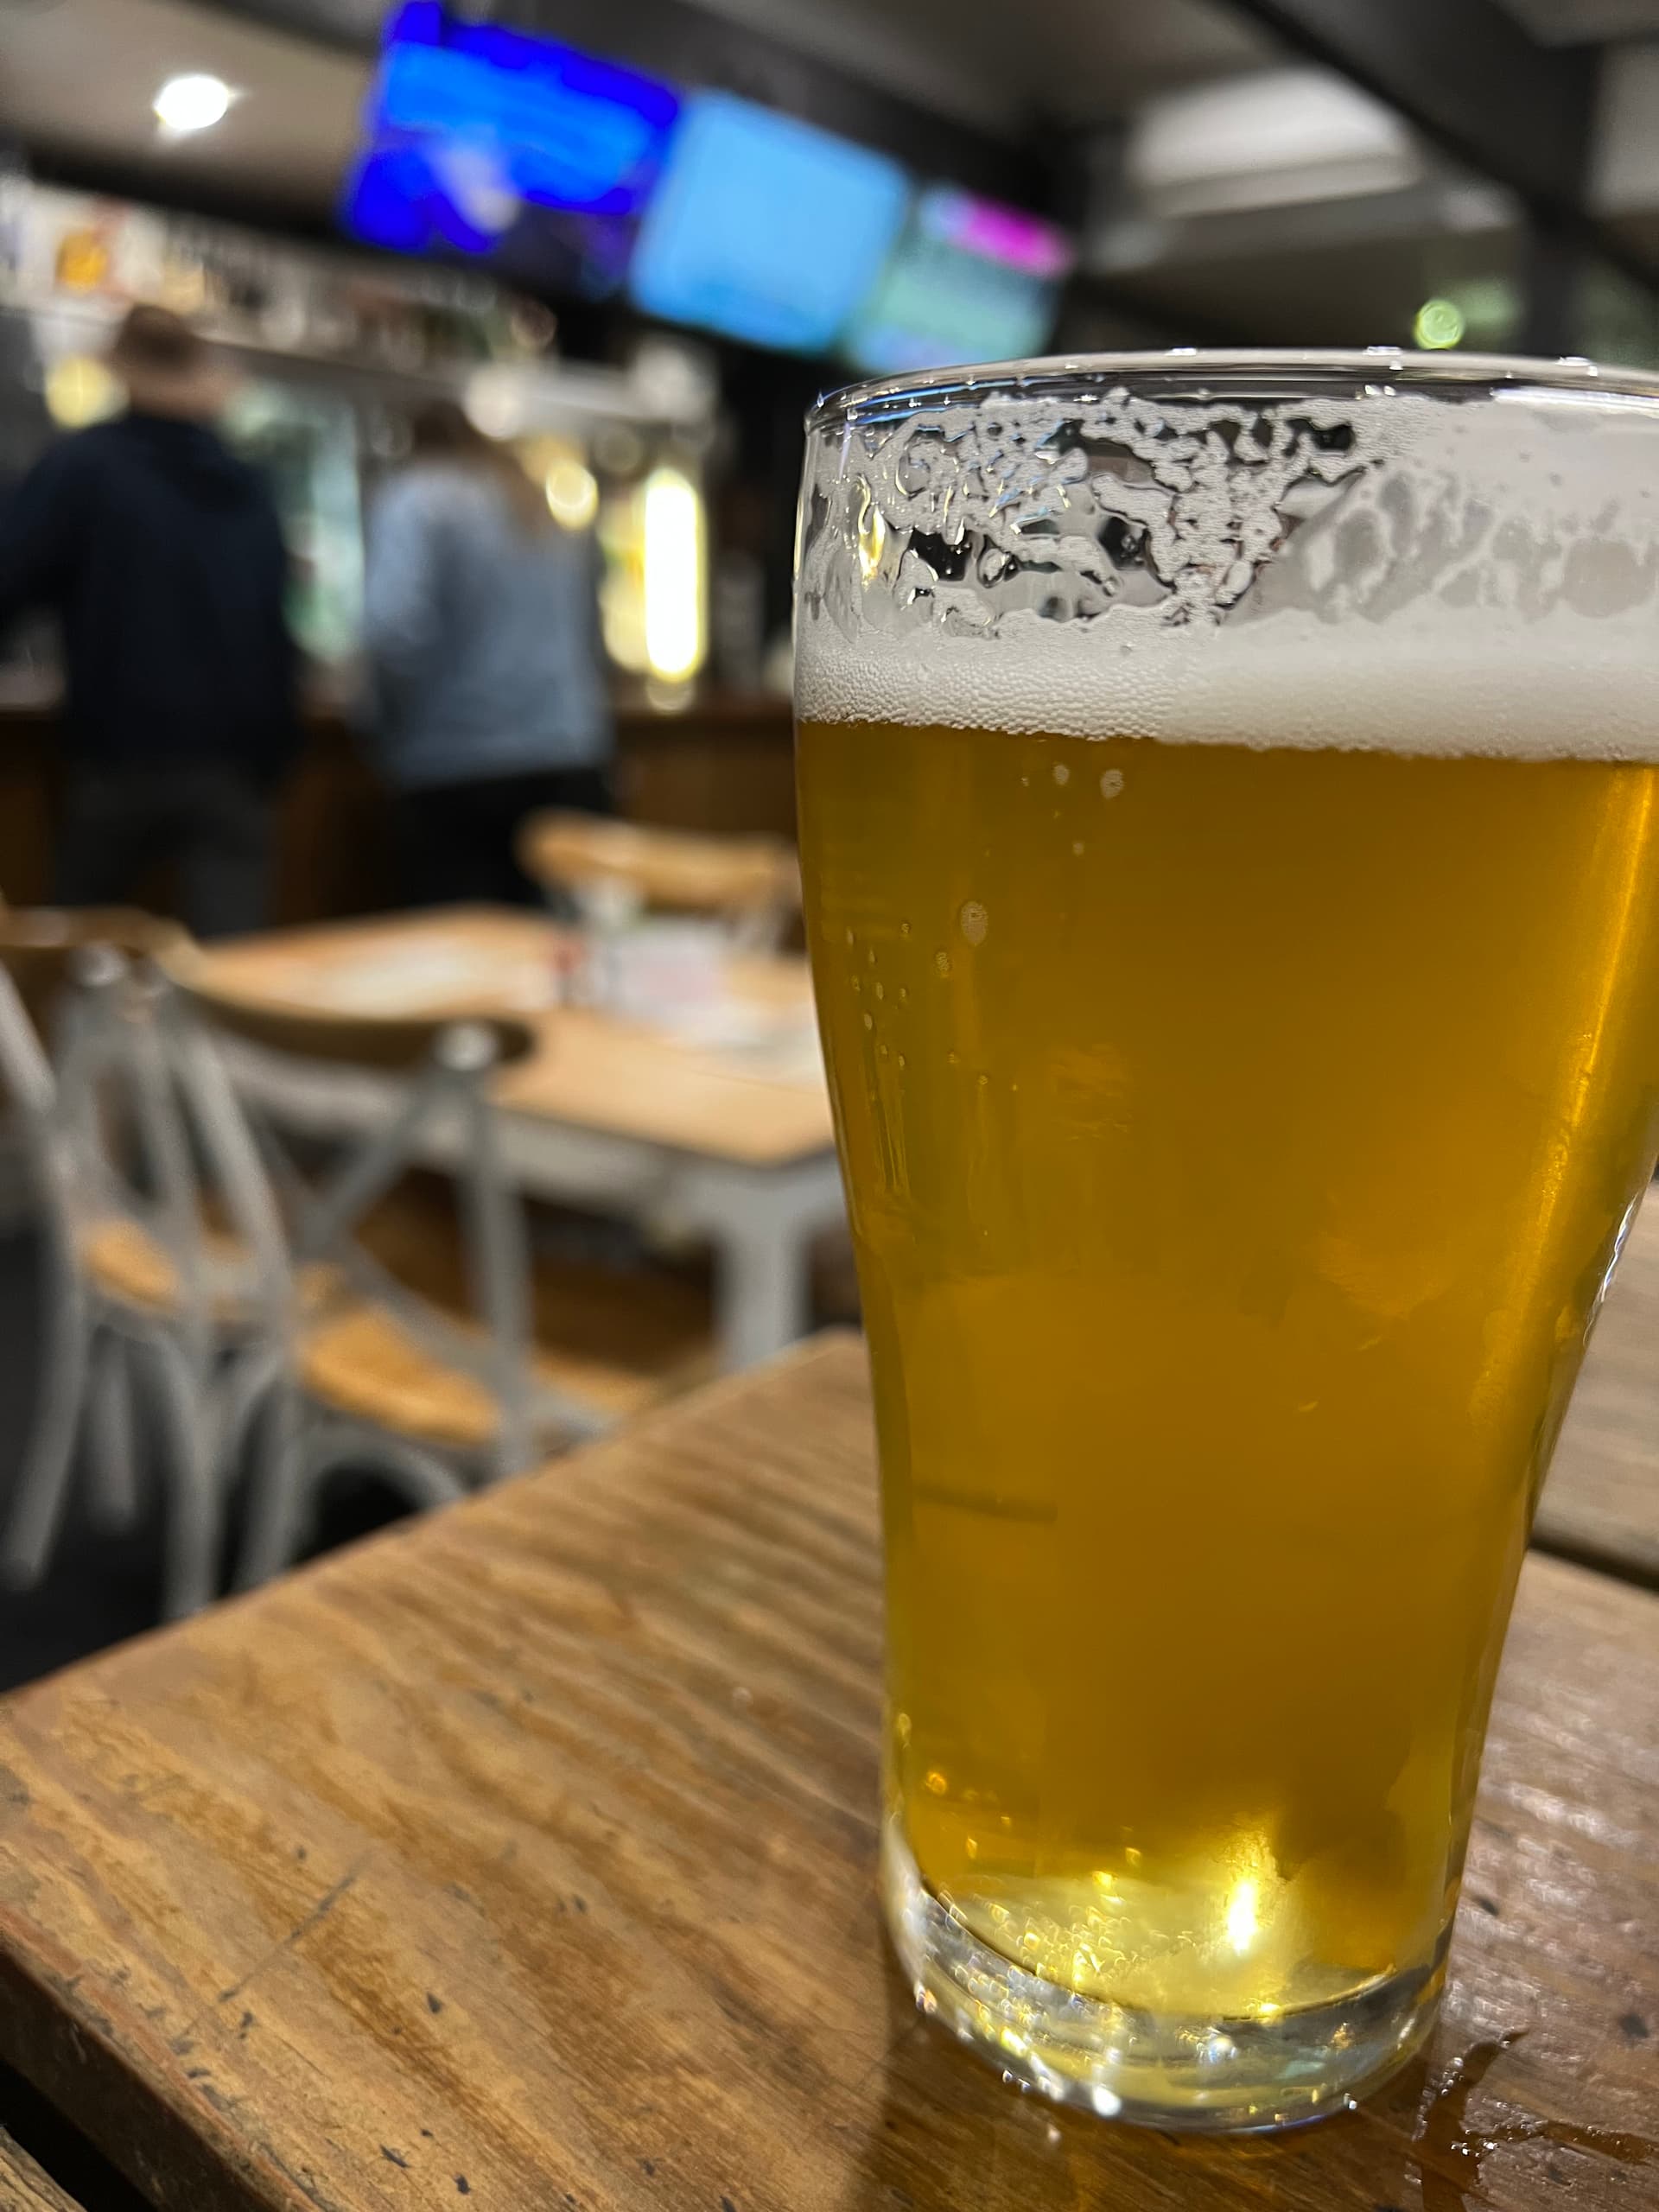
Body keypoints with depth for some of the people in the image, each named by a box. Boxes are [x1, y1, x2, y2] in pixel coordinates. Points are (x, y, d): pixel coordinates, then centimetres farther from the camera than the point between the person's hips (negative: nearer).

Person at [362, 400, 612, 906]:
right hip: (573, 767, 6)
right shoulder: (553, 519, 19)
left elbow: (393, 627, -17)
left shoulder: (415, 500, -1)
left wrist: (388, 728, -3)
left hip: (456, 774, -5)